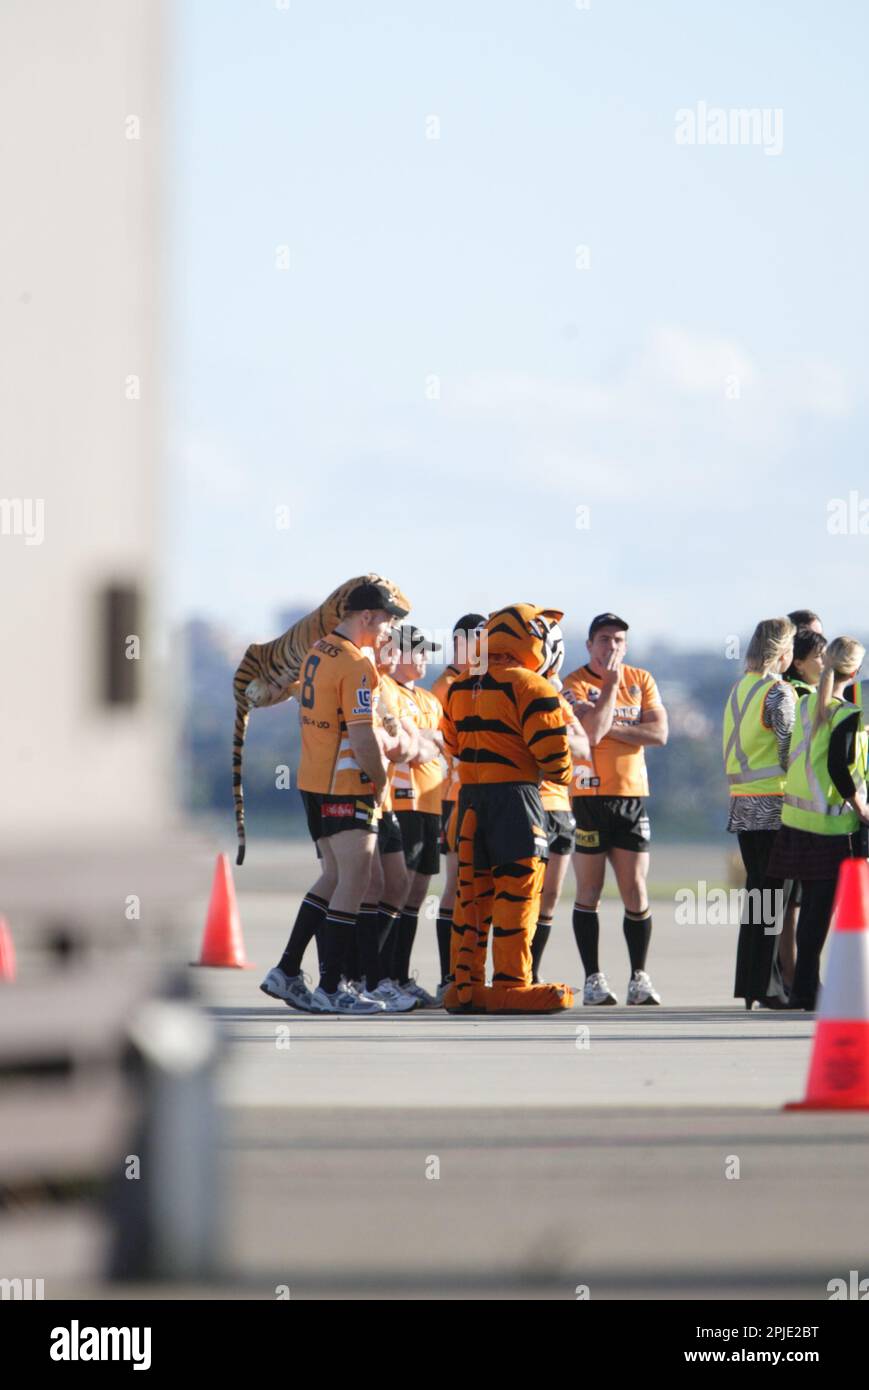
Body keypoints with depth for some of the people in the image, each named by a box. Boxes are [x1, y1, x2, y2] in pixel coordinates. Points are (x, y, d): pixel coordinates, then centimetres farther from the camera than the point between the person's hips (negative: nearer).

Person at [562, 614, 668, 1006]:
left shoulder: (641, 680, 9)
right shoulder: (575, 684, -3)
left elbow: (659, 733, -2)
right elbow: (592, 731, -19)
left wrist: (611, 727, -11)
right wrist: (611, 682, -12)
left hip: (632, 793, 3)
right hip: (588, 795, -3)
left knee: (635, 891, 1)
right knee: (589, 892, 0)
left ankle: (639, 977, 8)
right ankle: (593, 979, 4)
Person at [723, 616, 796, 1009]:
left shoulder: (739, 689, 13)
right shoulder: (778, 692, -11)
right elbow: (789, 752, -14)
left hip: (742, 800, 8)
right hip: (773, 803, -8)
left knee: (757, 888, 12)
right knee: (772, 892, -5)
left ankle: (750, 981, 14)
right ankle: (764, 985, -6)